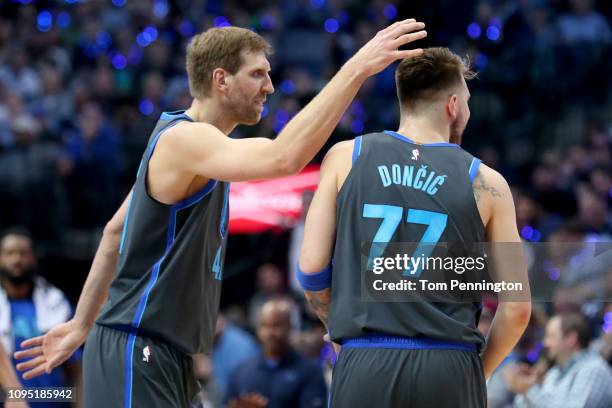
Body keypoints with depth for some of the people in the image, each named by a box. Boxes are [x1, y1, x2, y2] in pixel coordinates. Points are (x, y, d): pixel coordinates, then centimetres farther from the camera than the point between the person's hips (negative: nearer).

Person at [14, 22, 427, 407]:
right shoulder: (183, 139, -17)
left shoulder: (185, 141, 15)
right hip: (135, 354, -10)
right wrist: (357, 69, -36)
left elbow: (115, 233, 21)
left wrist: (82, 325, 24)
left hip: (166, 355, 10)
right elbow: (283, 158, -35)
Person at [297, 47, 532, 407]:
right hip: (450, 368, -1)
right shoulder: (485, 183, 5)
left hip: (365, 365, 1)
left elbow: (312, 268, 4)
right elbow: (517, 309, 5)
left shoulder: (346, 158, 7)